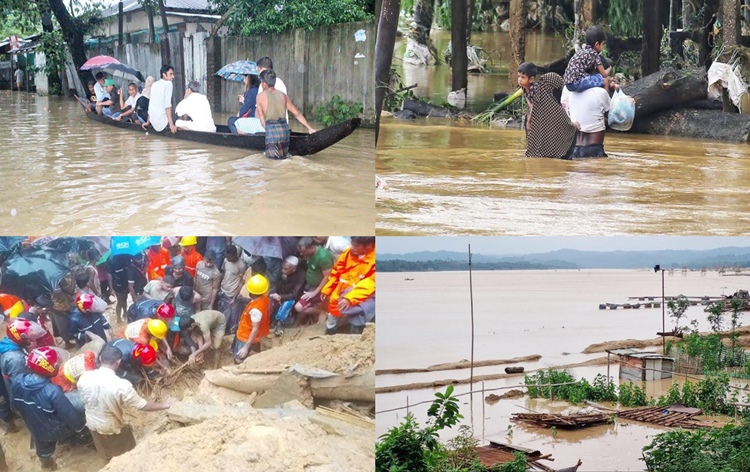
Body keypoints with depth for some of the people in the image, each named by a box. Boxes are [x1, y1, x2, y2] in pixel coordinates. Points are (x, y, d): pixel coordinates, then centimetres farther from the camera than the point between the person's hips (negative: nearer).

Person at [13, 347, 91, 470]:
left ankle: (46, 462, 62)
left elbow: (16, 405, -1)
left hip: (35, 427, 5)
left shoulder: (17, 381, -23)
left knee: (43, 448, 34)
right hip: (57, 431, -5)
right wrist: (80, 424, -7)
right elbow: (71, 416, -28)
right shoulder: (52, 391, -41)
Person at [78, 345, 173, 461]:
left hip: (92, 424, 5)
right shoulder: (121, 385, -35)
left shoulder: (85, 377, -21)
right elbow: (142, 405, -24)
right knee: (125, 455, 26)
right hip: (112, 428, -5)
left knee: (105, 453, 35)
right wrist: (164, 405, -8)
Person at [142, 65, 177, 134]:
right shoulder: (168, 83, -4)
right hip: (162, 122, -8)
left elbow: (151, 104, 23)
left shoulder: (155, 84, 18)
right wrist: (171, 125, -22)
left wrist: (148, 122, 31)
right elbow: (167, 104, -16)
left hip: (154, 123, 8)